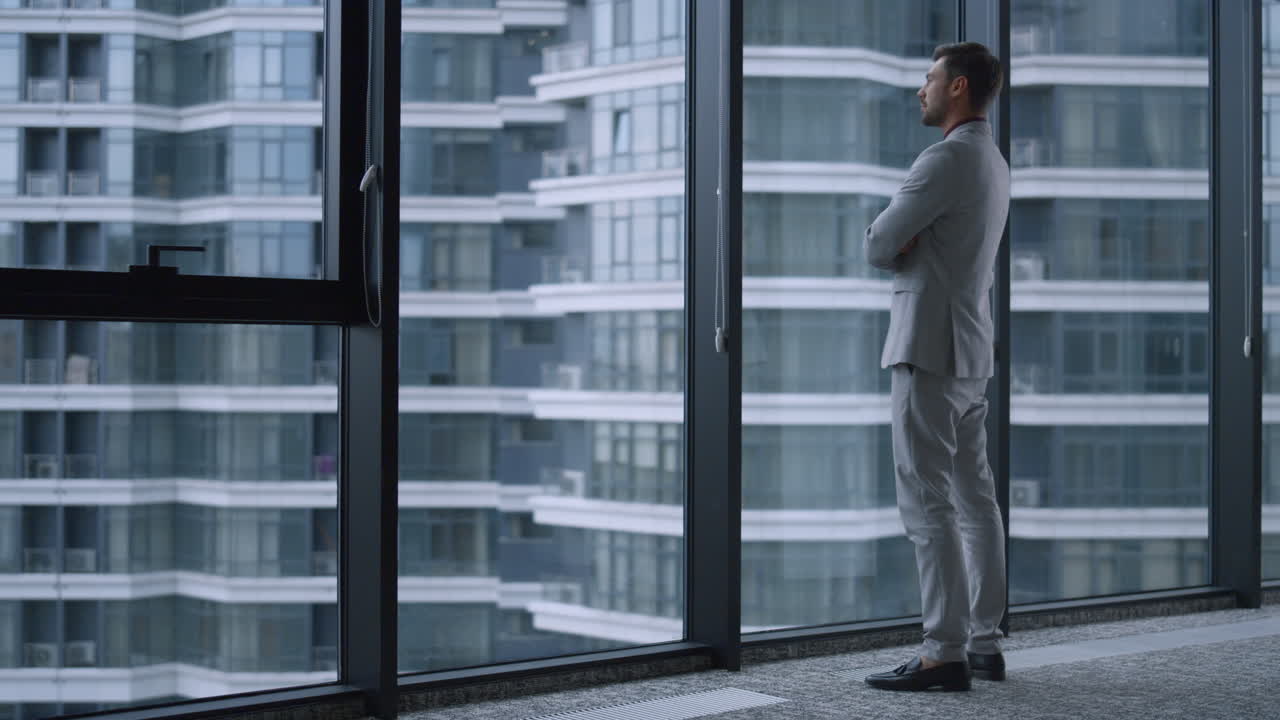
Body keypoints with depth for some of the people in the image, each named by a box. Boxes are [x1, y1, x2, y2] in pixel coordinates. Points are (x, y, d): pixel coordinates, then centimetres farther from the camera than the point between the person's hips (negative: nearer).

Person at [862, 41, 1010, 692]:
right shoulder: (992, 164, 18)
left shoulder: (946, 160, -15)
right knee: (973, 498, 9)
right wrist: (908, 242, -1)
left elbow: (876, 248, -13)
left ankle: (944, 653, -10)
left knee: (927, 502, -9)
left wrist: (895, 243, 8)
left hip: (929, 350, -10)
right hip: (969, 350, 10)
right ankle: (984, 644, 13)